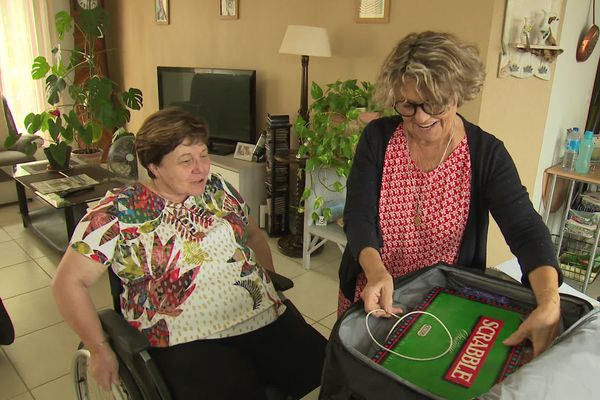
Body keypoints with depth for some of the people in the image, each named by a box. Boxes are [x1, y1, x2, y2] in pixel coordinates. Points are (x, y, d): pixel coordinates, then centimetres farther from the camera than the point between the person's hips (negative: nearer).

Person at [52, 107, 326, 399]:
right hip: (191, 341, -4)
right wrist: (99, 350, -4)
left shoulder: (218, 188, 8)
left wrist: (270, 285, 18)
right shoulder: (119, 211, -6)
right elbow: (69, 281, -4)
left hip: (267, 318, 4)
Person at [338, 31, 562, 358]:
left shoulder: (487, 154, -14)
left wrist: (549, 305, -42)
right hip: (372, 295, 2)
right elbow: (358, 216, -17)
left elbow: (525, 229, -23)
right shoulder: (378, 137, -12)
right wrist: (376, 272, -37)